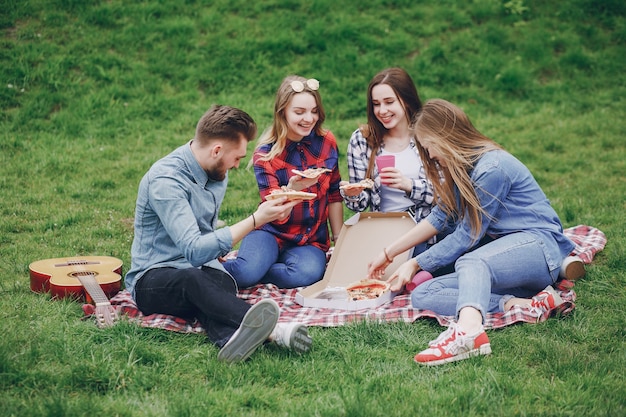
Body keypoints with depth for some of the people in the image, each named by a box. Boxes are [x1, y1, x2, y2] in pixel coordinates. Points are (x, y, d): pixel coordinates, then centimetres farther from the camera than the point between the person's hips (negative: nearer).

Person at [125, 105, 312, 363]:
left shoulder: (217, 174, 10)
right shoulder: (165, 180, -18)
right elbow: (194, 251, -26)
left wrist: (217, 249, 11)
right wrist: (255, 220, -25)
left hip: (200, 271, 6)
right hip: (154, 279, -6)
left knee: (223, 283, -33)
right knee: (193, 279, -41)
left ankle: (234, 337, -68)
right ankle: (270, 331, -67)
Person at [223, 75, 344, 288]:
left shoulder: (326, 142, -1)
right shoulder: (266, 153, -10)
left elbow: (334, 195, 11)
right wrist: (292, 188, -36)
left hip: (312, 240, 3)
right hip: (273, 232, -3)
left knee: (308, 273, -33)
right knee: (247, 270, -35)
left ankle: (244, 272, -9)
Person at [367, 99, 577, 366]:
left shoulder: (492, 168, -15)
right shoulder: (461, 168, 14)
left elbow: (467, 236, -13)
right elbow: (440, 218, 21)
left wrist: (415, 264, -4)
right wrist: (389, 253, 20)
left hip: (538, 245, -9)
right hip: (499, 252, 9)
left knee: (471, 262, -40)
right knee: (422, 296, -11)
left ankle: (469, 330, -68)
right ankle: (523, 304, -25)